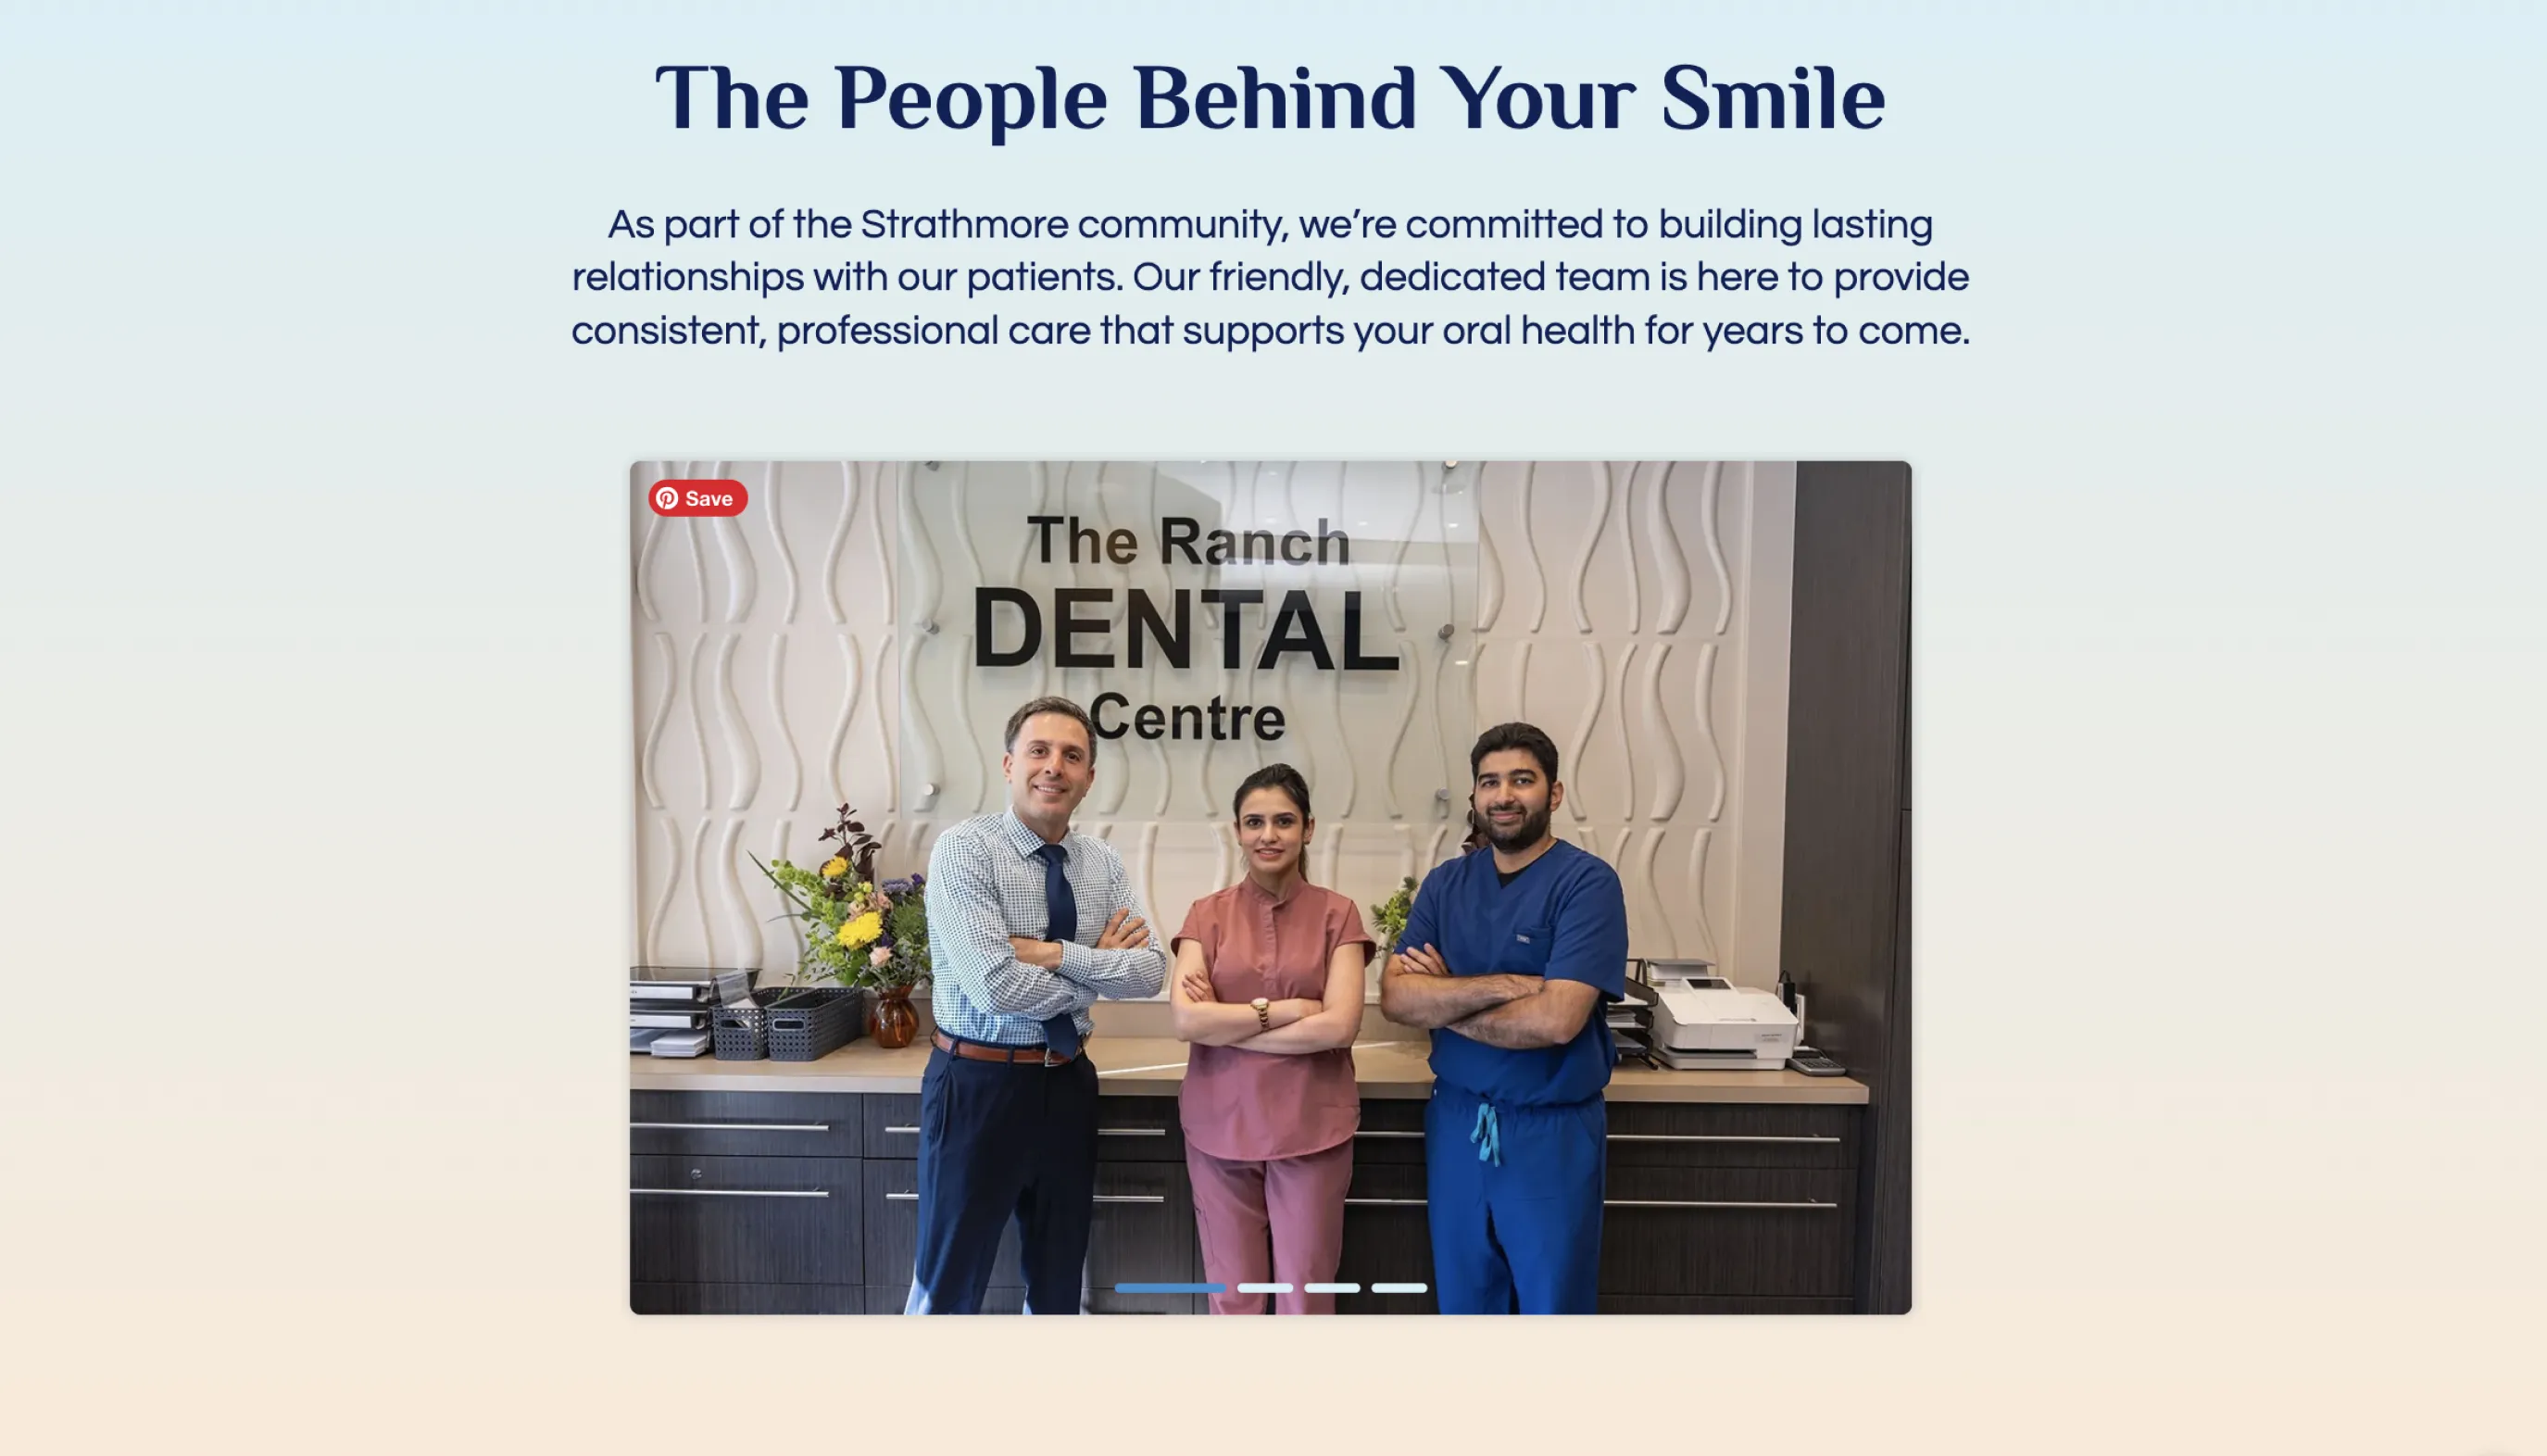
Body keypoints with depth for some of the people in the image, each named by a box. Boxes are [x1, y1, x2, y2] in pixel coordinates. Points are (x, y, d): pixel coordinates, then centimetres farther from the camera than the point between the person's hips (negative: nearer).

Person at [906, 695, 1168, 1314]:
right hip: (979, 1083, -5)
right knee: (951, 1276, 9)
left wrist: (1057, 953, -19)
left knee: (1059, 1275, 20)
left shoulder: (1102, 862, 3)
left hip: (1068, 1082, 6)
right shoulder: (964, 849, -14)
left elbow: (1150, 971, -7)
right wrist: (1098, 966, -11)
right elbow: (997, 986, -24)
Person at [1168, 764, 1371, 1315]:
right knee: (1232, 1294, 12)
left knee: (1305, 1292, 8)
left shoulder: (1337, 913, -1)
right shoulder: (1207, 914, 3)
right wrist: (1284, 1009, -13)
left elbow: (1340, 1025, -13)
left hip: (1311, 1128, -1)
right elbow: (1186, 1019, -10)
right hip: (1221, 1125, 1)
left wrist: (1227, 1022, -10)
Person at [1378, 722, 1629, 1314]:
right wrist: (1503, 985, -21)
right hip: (1456, 1121, 5)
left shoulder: (1587, 882, -12)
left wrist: (1444, 1003, -11)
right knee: (1463, 1299, 18)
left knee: (1551, 1302, 11)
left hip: (1552, 1132, -4)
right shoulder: (1446, 882, 3)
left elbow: (1556, 1018, -23)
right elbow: (1395, 997, -8)